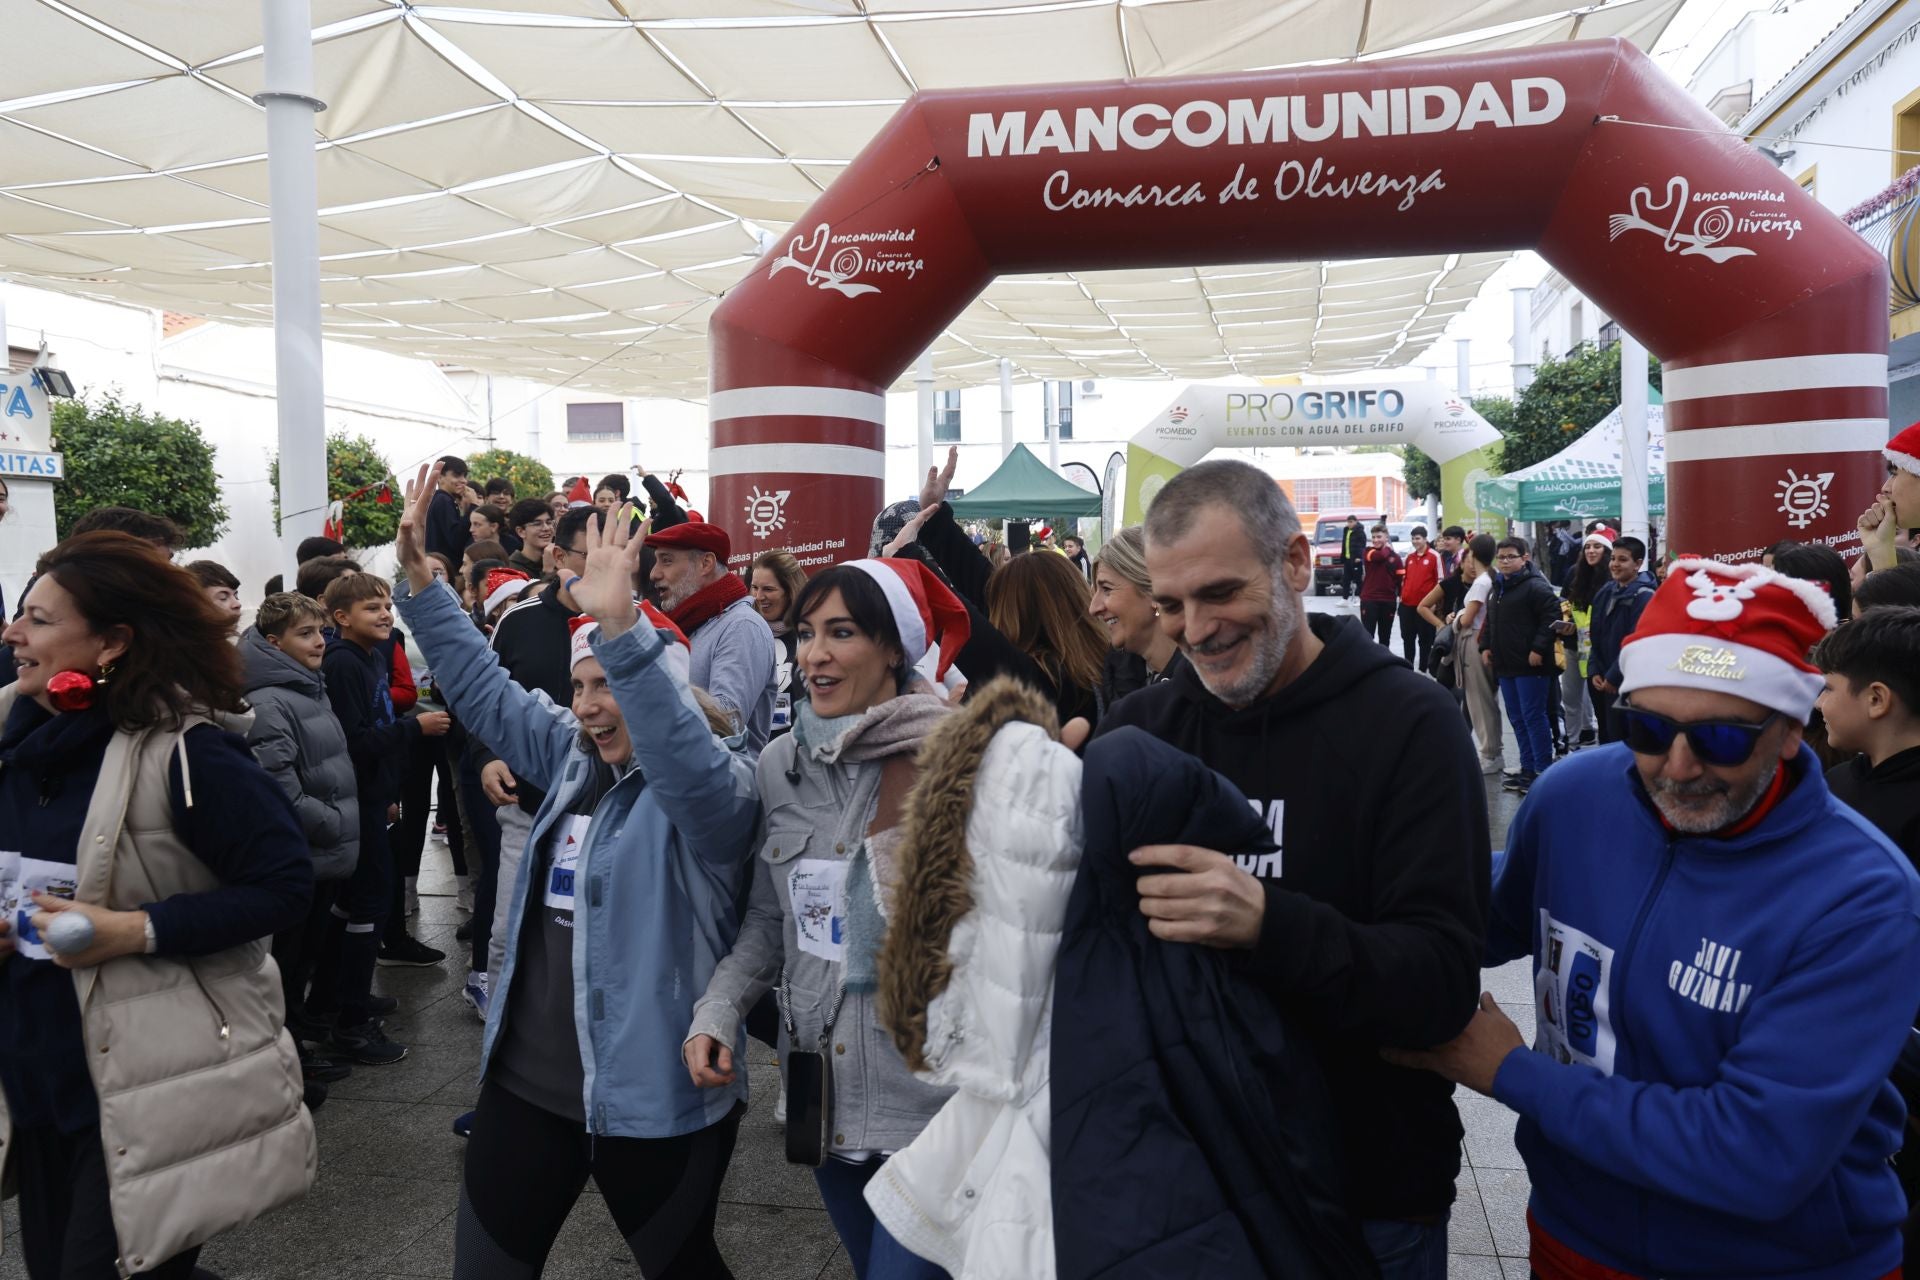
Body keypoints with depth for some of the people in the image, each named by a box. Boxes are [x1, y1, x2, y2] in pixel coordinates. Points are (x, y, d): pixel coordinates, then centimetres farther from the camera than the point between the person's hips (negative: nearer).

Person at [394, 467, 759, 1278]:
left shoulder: (710, 787, -17)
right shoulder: (574, 758, 6)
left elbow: (685, 751, -39)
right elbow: (486, 693, 11)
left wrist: (622, 627, -52)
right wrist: (420, 580, 4)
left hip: (653, 1098, -6)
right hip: (527, 1081, 7)